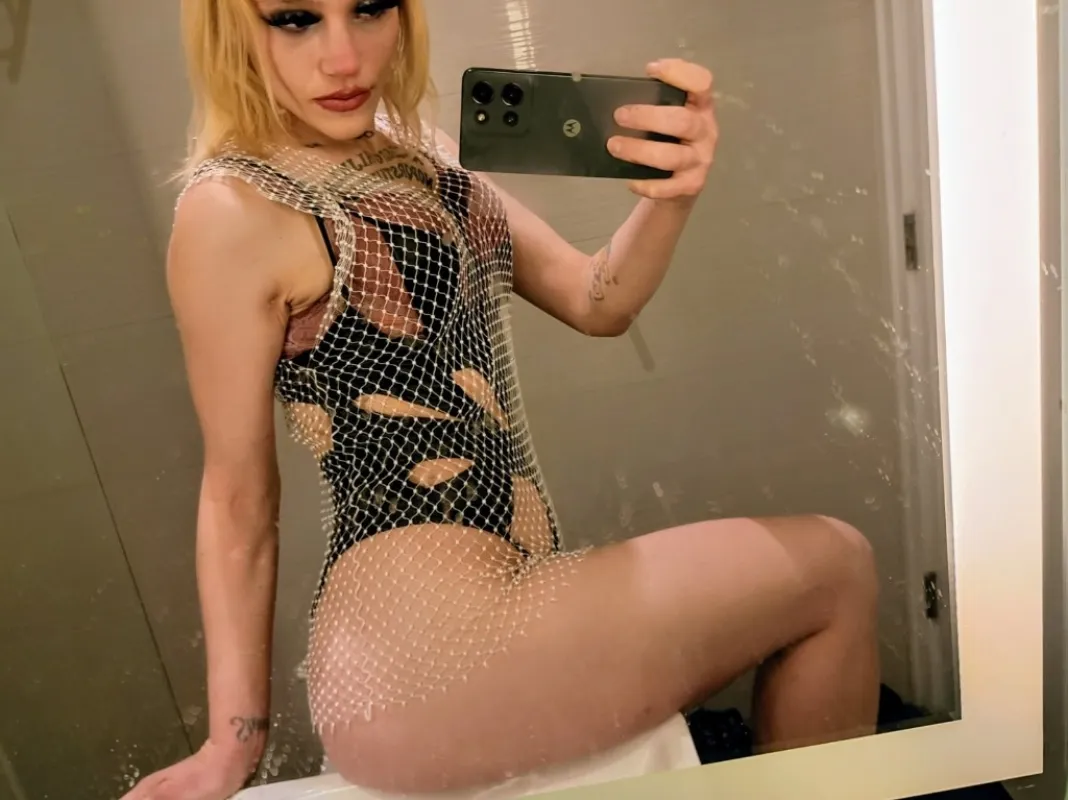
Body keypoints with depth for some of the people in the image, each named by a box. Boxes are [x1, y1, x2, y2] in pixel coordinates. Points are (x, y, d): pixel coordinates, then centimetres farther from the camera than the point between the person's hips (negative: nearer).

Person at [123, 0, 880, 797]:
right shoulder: (233, 211, -12)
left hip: (499, 603, 8)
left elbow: (596, 301, 3)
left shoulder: (422, 156, 10)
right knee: (835, 564, 4)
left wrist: (672, 191, -16)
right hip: (428, 655, -7)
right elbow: (237, 496, -8)